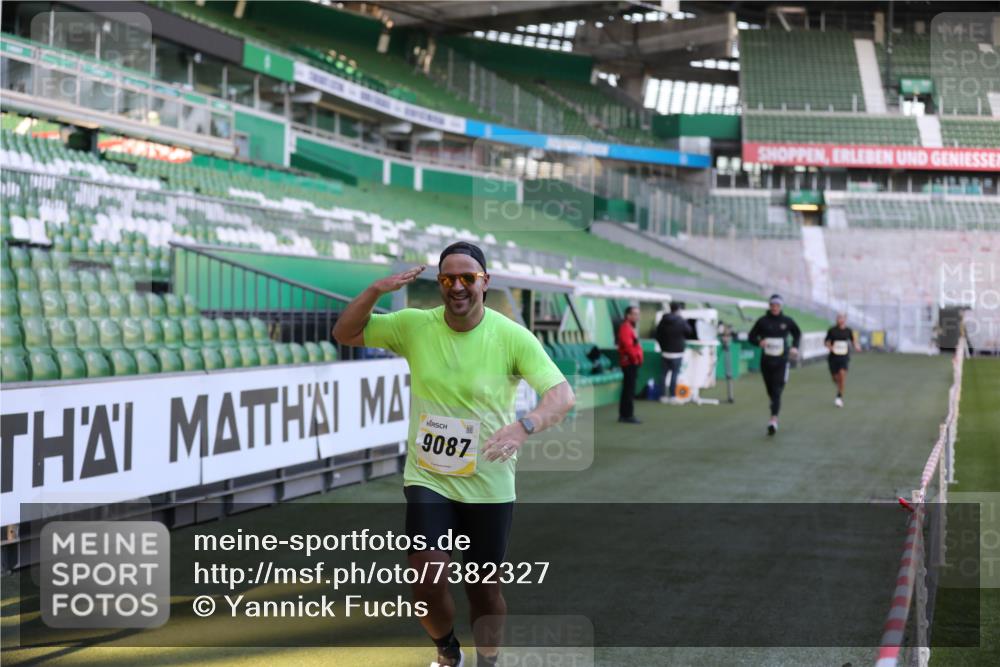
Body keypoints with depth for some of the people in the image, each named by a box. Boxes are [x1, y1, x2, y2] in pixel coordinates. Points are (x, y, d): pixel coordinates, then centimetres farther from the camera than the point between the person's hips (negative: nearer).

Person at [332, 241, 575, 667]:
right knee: (428, 580, -15)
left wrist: (524, 426, -39)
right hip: (428, 478, 1)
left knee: (485, 589, 11)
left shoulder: (512, 336, -12)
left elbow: (562, 395, -19)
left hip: (489, 485, -1)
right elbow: (344, 334, 2)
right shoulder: (413, 326, -4)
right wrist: (376, 290, -16)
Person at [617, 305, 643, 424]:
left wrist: (638, 358, 14)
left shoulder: (630, 328, 19)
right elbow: (628, 346, -24)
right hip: (630, 363, -11)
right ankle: (628, 415, -8)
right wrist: (636, 357, -17)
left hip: (632, 363, 11)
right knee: (630, 390, -9)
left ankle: (623, 415, 18)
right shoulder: (625, 328, -15)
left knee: (627, 390, 13)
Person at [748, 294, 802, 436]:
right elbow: (751, 336, 5)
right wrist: (759, 342, -16)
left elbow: (797, 333, 20)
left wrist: (795, 347, 5)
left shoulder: (787, 321, 2)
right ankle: (775, 413, 37)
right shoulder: (762, 321, 0)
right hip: (766, 361, 2)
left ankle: (773, 420, -26)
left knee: (777, 391, -14)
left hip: (781, 361, -2)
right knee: (770, 391, 12)